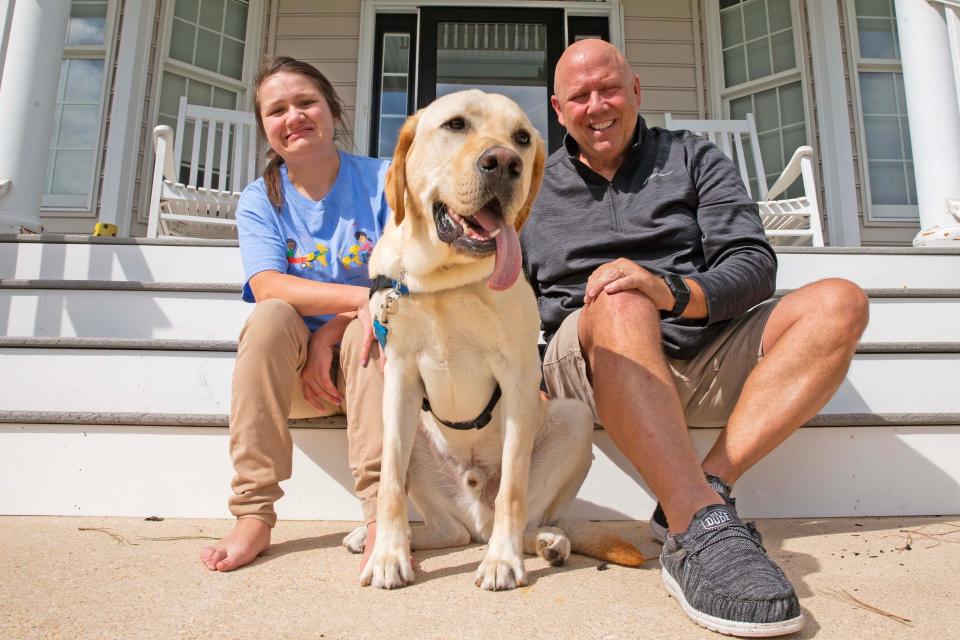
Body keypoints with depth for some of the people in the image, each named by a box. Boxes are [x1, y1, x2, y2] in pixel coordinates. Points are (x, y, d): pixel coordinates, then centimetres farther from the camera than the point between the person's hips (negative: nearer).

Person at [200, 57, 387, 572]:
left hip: (364, 361, -1)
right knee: (271, 317, -28)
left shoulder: (383, 181, -1)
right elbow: (268, 288, -16)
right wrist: (364, 296, -29)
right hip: (291, 374, 1)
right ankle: (254, 515, -25)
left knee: (368, 329, -32)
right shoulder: (259, 201, 3)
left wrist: (329, 333, -21)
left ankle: (382, 515, -35)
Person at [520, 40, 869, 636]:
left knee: (840, 302, -16)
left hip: (703, 353, 3)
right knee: (622, 305, -34)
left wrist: (672, 291, -18)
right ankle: (701, 529, -41)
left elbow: (755, 264, 2)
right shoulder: (533, 190, 16)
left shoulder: (694, 158, 15)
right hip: (592, 359, -2)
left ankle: (711, 483, -29)